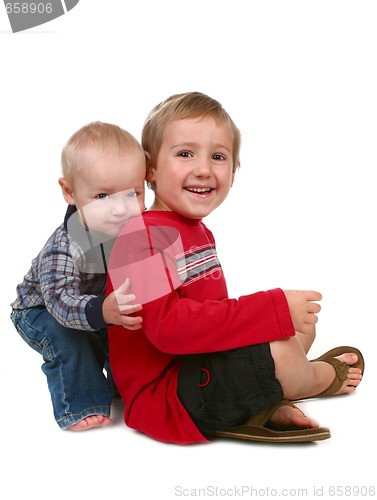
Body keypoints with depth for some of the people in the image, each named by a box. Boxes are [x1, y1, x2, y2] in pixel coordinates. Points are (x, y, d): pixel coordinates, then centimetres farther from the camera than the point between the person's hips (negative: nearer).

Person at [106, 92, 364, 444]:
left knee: (301, 326, 15)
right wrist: (274, 310, -29)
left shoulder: (199, 232, 14)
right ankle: (327, 375, 10)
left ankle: (253, 412, -7)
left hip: (203, 367, 11)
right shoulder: (143, 234, -18)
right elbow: (167, 326, -30)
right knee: (278, 352, -27)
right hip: (161, 398, -11)